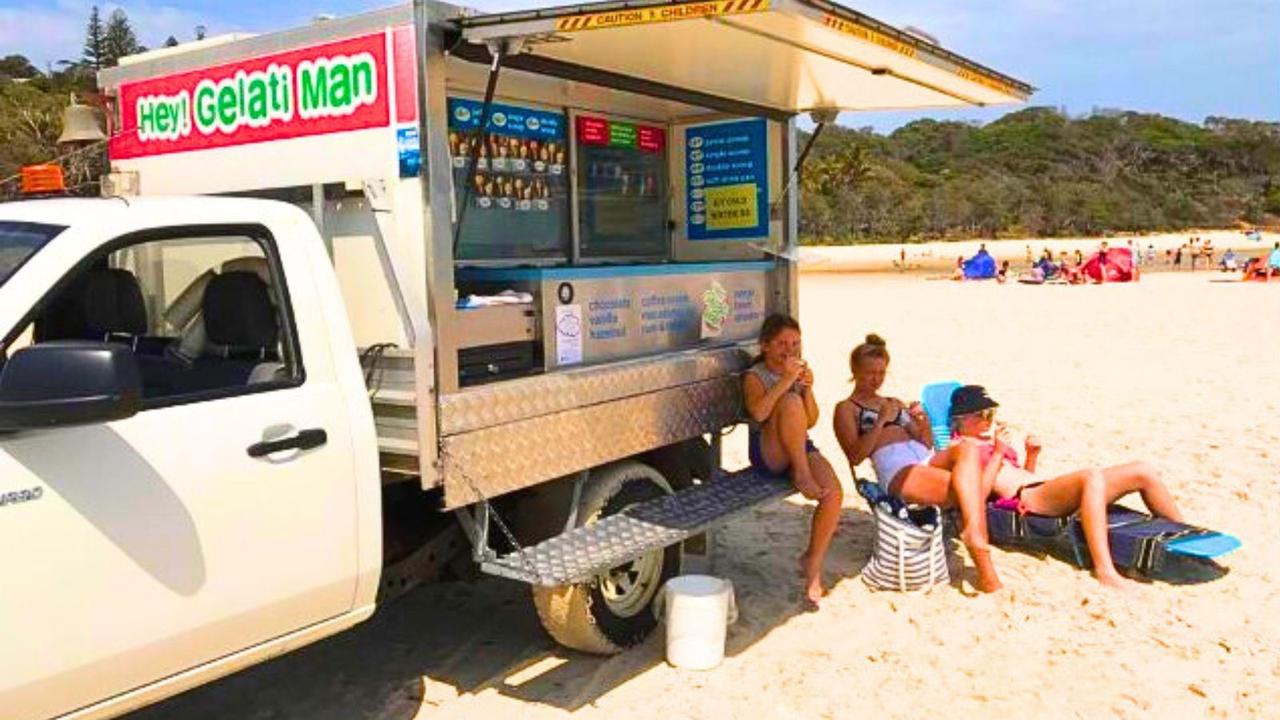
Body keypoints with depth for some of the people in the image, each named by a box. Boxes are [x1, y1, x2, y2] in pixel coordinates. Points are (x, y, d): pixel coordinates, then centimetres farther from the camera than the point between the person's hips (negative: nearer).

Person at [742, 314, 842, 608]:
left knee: (834, 492, -24)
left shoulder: (800, 371, 15)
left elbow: (811, 421, 8)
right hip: (767, 452, -5)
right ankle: (801, 474, -25)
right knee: (791, 402, -32)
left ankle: (813, 562, -7)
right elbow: (758, 412, -22)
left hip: (801, 448, 5)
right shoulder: (755, 376, 0)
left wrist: (808, 388, -7)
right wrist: (786, 381, -26)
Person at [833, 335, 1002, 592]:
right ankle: (985, 569, -31)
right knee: (972, 488, -30)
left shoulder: (895, 403, 34)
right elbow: (855, 457, -2)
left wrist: (923, 421, 6)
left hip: (927, 460, 6)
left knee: (967, 448, -31)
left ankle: (973, 531, -43)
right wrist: (880, 422, -9)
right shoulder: (846, 409, 14)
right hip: (895, 471, -6)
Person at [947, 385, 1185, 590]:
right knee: (1092, 476, -40)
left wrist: (1032, 455, 12)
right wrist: (998, 453, -15)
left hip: (1045, 488, 10)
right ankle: (1105, 570, -48)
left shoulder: (991, 439, 29)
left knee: (1143, 472, 2)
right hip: (1026, 499, -10)